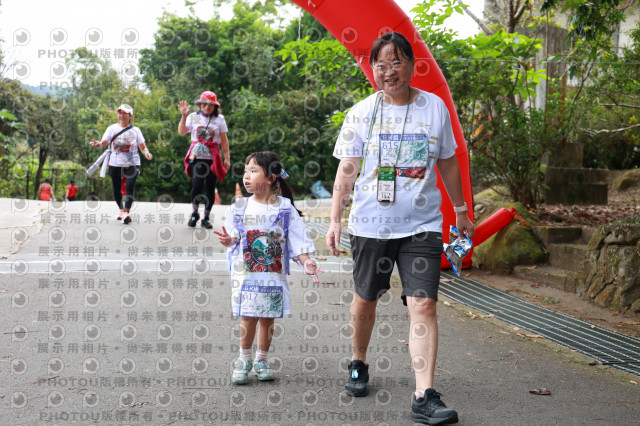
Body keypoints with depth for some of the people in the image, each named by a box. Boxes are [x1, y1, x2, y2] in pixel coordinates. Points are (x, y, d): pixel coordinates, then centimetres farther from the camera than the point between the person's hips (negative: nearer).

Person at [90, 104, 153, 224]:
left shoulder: (135, 130, 6)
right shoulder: (112, 128, 6)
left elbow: (142, 146, 4)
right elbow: (104, 143, -1)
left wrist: (147, 153, -18)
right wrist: (97, 144, -24)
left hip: (132, 164, -1)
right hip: (115, 163, 2)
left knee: (130, 187, -17)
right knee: (116, 189, 8)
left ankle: (126, 212, -23)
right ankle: (121, 209, 31)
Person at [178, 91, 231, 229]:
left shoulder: (219, 119, 6)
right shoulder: (193, 117, 5)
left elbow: (224, 140, 7)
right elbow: (182, 131, -6)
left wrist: (227, 158, 5)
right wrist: (184, 116, -18)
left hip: (213, 158, 1)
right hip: (196, 157, -1)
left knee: (210, 187, 2)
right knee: (197, 185, -12)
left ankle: (206, 218, 13)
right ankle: (194, 213, 11)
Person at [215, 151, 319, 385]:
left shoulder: (284, 208, -1)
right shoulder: (240, 207, 3)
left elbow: (297, 239, -2)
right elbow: (234, 236, 5)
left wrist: (305, 261, -15)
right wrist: (229, 240, -18)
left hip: (273, 275, 0)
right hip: (245, 273, 0)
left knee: (268, 318, 5)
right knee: (248, 317, -2)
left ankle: (261, 360, 22)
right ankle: (244, 359, 16)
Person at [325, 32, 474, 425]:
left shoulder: (435, 107, 3)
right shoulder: (362, 113, 1)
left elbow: (448, 162, 14)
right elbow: (347, 169, 1)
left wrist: (461, 210, 19)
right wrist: (335, 220, -5)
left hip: (422, 225, 0)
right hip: (371, 224, 0)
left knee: (424, 305, -11)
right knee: (365, 300, 14)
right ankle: (359, 365, 40)